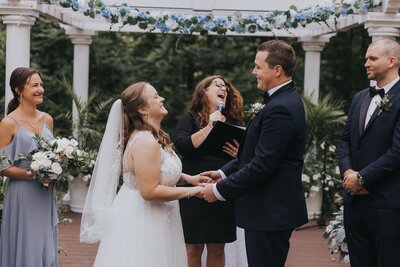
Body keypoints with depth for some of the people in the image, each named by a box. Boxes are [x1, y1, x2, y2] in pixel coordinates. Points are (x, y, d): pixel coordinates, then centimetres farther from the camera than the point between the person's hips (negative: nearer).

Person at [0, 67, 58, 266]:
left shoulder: (47, 119, 8)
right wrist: (34, 175, -18)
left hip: (46, 196, 6)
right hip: (22, 196, -5)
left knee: (45, 248, 10)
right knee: (24, 250, 1)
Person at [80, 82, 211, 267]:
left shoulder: (152, 135, 8)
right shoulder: (146, 142, -24)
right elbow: (150, 191, -27)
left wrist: (186, 177, 9)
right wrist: (191, 191, -19)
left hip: (147, 215, 10)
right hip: (141, 220, -10)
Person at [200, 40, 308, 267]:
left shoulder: (281, 109, -22)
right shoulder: (285, 100, 10)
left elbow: (262, 165, -24)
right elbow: (258, 151, 16)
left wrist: (220, 190, -15)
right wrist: (224, 172, 9)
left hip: (270, 213, -10)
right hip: (272, 208, 10)